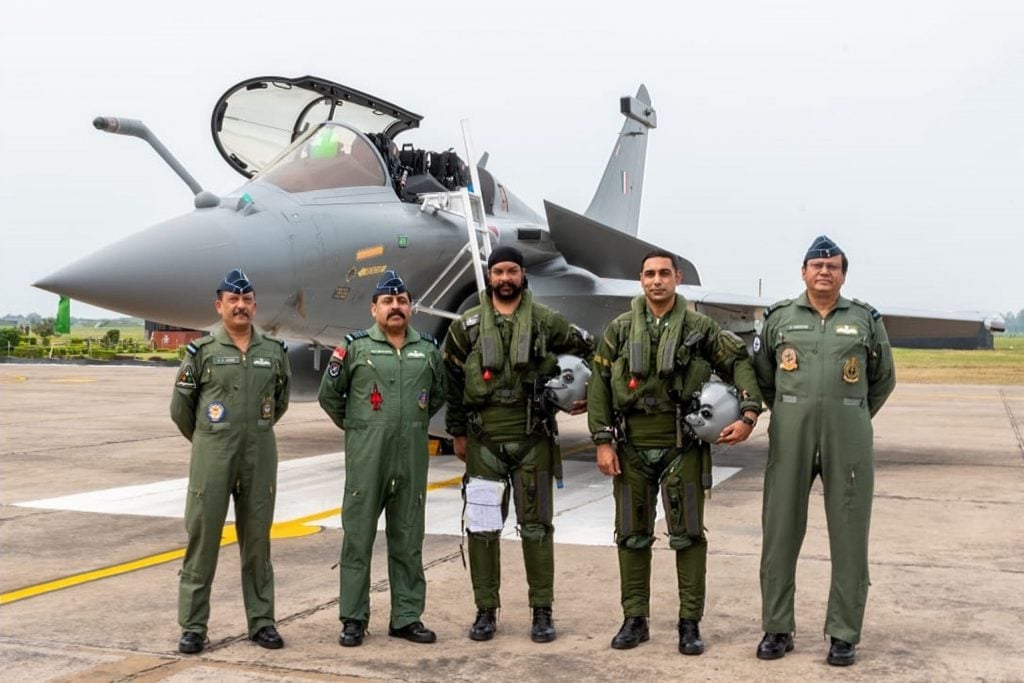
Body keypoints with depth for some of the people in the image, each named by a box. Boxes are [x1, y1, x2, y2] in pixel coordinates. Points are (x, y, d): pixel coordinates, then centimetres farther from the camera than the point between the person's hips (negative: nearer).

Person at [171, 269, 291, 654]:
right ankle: (193, 627, 9)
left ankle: (262, 622, 18)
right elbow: (180, 407, 6)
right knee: (202, 539, 1)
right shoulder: (202, 352, -1)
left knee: (257, 541, 9)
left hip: (260, 458, 2)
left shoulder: (274, 352, 6)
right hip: (211, 459, -2)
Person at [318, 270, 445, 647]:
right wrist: (354, 427, 9)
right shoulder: (355, 347, -1)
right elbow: (329, 395, 8)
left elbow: (438, 394, 22)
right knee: (358, 537, 2)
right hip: (366, 457, -3)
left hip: (412, 457, 3)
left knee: (408, 539, 9)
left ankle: (407, 617, 18)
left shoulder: (428, 348, 8)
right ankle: (353, 619, 11)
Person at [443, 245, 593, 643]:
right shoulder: (467, 325, 3)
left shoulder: (545, 321, 3)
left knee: (536, 526, 5)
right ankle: (486, 610, 15)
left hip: (533, 438, 0)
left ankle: (542, 611, 14)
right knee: (482, 527, 4)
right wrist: (457, 432, 6)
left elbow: (587, 349, 16)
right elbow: (451, 380, 7)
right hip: (483, 441, 1)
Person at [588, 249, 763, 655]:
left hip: (682, 444, -1)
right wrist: (603, 442, -2)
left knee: (688, 534, 3)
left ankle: (690, 623, 14)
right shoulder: (620, 330, 4)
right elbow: (599, 387, 4)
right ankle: (635, 620, 20)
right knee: (632, 535, 8)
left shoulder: (700, 328, 1)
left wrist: (749, 413, -10)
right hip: (632, 446, 2)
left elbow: (740, 362, 4)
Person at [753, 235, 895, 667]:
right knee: (780, 530, 3)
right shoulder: (779, 318, 8)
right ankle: (777, 629, 14)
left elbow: (883, 379, 17)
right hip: (790, 436, 1)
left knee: (849, 534, 2)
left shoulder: (866, 320, 7)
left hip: (847, 437, 0)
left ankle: (843, 633, 13)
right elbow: (760, 374, 16)